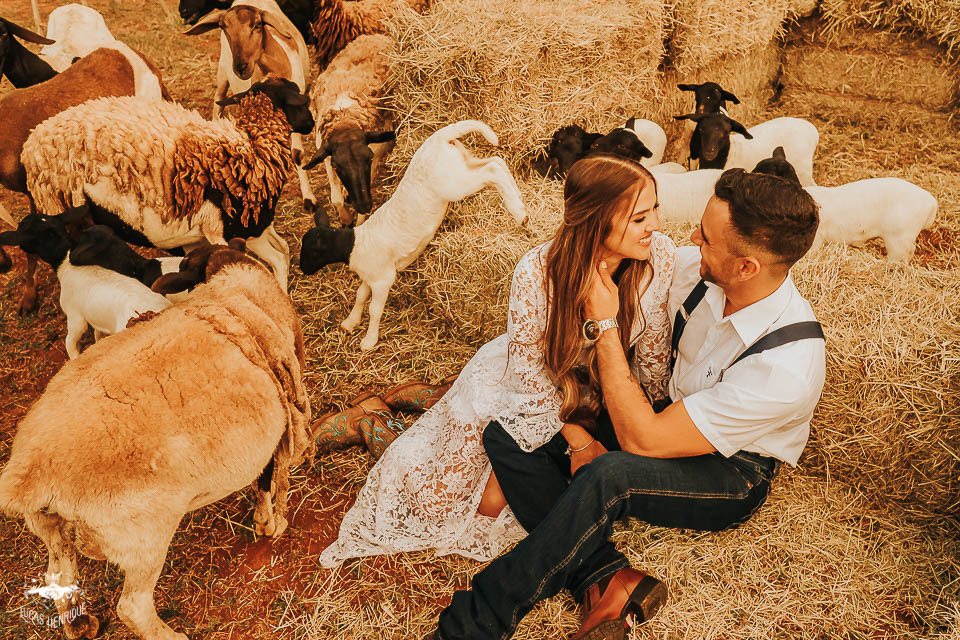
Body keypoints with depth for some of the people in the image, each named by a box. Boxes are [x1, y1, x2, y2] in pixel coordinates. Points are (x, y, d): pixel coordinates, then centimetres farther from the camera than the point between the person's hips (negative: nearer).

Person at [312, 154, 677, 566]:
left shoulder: (659, 256, -24)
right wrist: (576, 437, -21)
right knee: (434, 496, -2)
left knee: (492, 504, 7)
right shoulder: (536, 275, -35)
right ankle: (371, 417, 25)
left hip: (595, 389, 4)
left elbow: (653, 346, -8)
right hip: (517, 381, -4)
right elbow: (530, 371, -22)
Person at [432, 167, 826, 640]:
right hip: (671, 415, 7)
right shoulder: (694, 267, -14)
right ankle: (606, 577, -24)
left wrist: (605, 325, -27)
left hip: (732, 475, -7)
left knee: (610, 476, -39)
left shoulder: (789, 363, -32)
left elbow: (641, 441, -31)